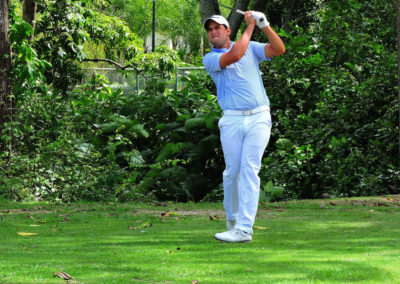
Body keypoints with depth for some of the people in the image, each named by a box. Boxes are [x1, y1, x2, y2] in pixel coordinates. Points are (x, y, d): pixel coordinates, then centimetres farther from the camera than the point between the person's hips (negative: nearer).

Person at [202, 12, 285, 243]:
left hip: (258, 118, 0)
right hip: (232, 120, 0)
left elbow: (279, 50, 2)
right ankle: (232, 217, 23)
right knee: (232, 171, 1)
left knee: (249, 170, -9)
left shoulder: (251, 48, 14)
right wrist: (250, 27, -6)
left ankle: (244, 228, -16)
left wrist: (264, 25, -8)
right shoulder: (210, 59, 5)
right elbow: (234, 55, -14)